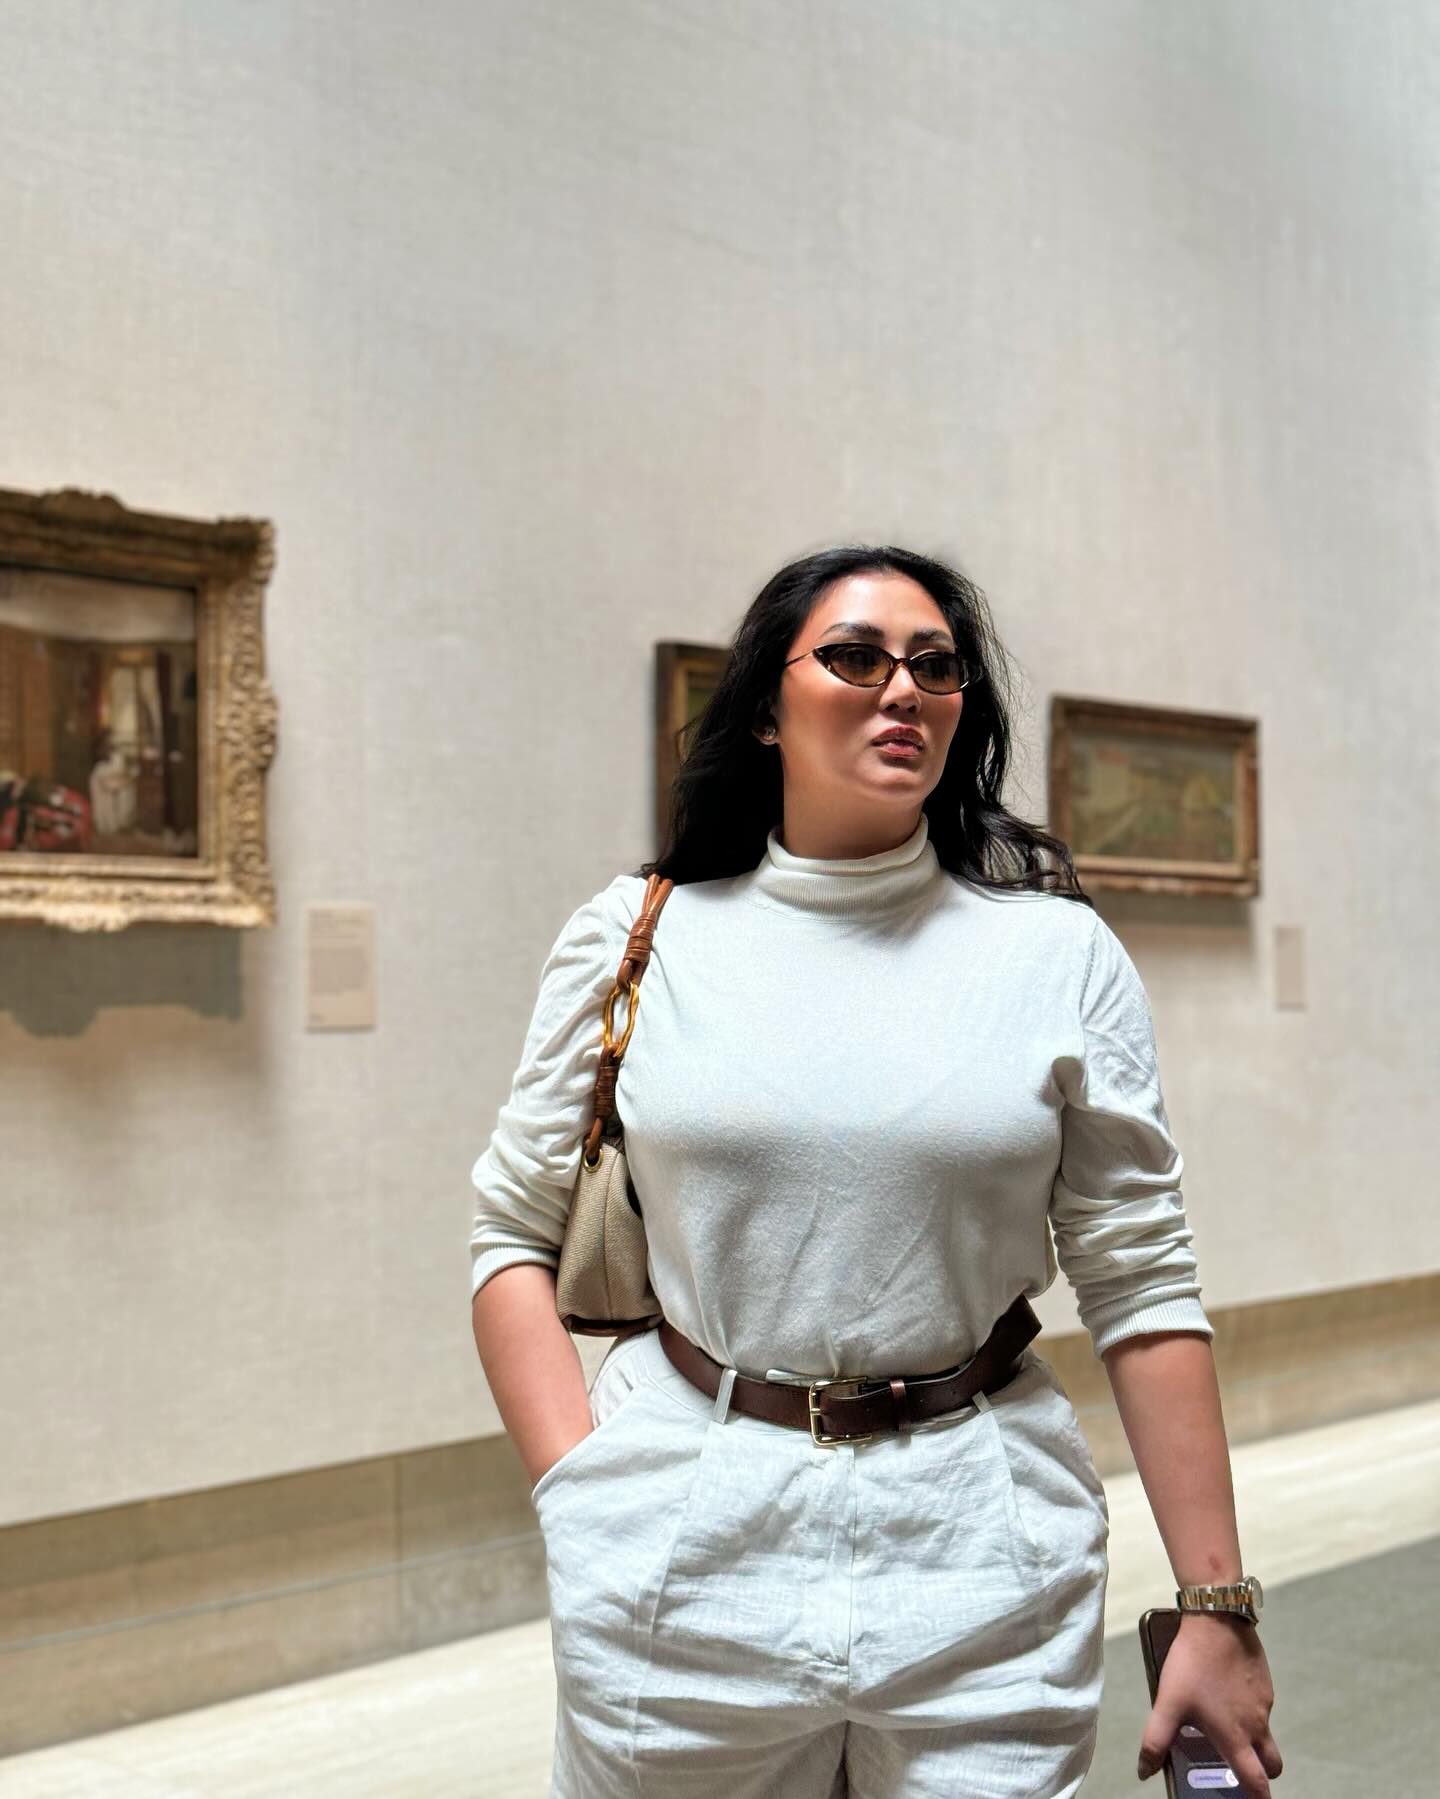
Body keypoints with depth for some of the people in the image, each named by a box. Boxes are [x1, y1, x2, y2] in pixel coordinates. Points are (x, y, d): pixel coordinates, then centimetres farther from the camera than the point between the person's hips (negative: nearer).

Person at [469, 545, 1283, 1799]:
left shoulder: (1060, 954, 0)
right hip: (690, 1543, 1)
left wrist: (1216, 1607, -2)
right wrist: (586, 1501, -7)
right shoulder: (635, 940, 0)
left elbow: (1141, 1285, -1)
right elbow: (516, 1238, 4)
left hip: (982, 1550, 0)